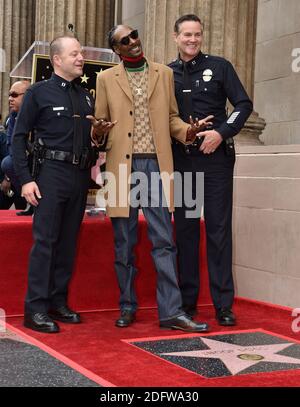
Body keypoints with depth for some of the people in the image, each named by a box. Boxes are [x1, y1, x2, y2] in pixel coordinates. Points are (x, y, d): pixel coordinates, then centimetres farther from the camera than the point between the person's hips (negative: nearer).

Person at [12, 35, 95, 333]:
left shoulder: (86, 96, 14)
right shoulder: (38, 92, -2)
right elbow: (19, 137, -5)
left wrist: (91, 169, 4)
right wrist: (25, 179, -12)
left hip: (80, 174, 6)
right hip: (51, 172, -6)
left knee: (68, 241, 10)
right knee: (45, 241, -7)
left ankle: (58, 302, 20)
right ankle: (36, 309, -1)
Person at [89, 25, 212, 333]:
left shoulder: (164, 74, 13)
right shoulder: (106, 79, 9)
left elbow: (171, 117, 16)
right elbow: (99, 126, 10)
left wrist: (187, 131, -5)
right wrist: (98, 132, -14)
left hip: (156, 165, 0)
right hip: (122, 166, 0)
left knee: (164, 241, -4)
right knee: (124, 244, 6)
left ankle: (171, 311, -2)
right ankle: (127, 307, 18)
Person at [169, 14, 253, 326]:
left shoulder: (219, 66, 3)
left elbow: (243, 104, 0)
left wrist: (221, 133, -12)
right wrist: (177, 136, -2)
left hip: (216, 158, -2)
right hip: (180, 160, 3)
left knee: (219, 229, -2)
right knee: (185, 229, 7)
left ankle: (223, 305, 3)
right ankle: (187, 301, 16)